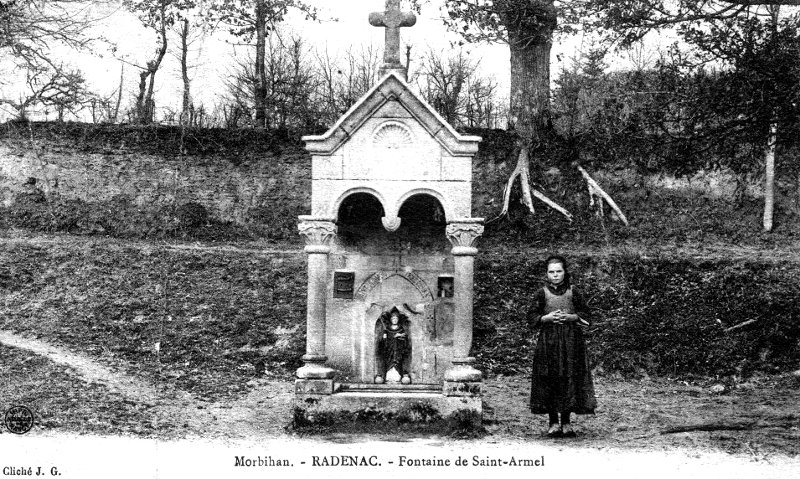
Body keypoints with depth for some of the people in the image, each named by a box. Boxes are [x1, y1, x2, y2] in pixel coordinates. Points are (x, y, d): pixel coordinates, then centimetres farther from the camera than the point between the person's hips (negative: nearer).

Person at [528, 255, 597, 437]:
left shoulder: (573, 292, 5)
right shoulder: (541, 294, 4)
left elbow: (585, 315, 6)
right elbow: (532, 318, 3)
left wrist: (570, 317, -11)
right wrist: (547, 317, -13)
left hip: (571, 341, 0)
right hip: (548, 341, 0)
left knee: (570, 380, -1)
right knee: (549, 381, -2)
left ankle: (566, 422, 9)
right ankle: (553, 422, 7)